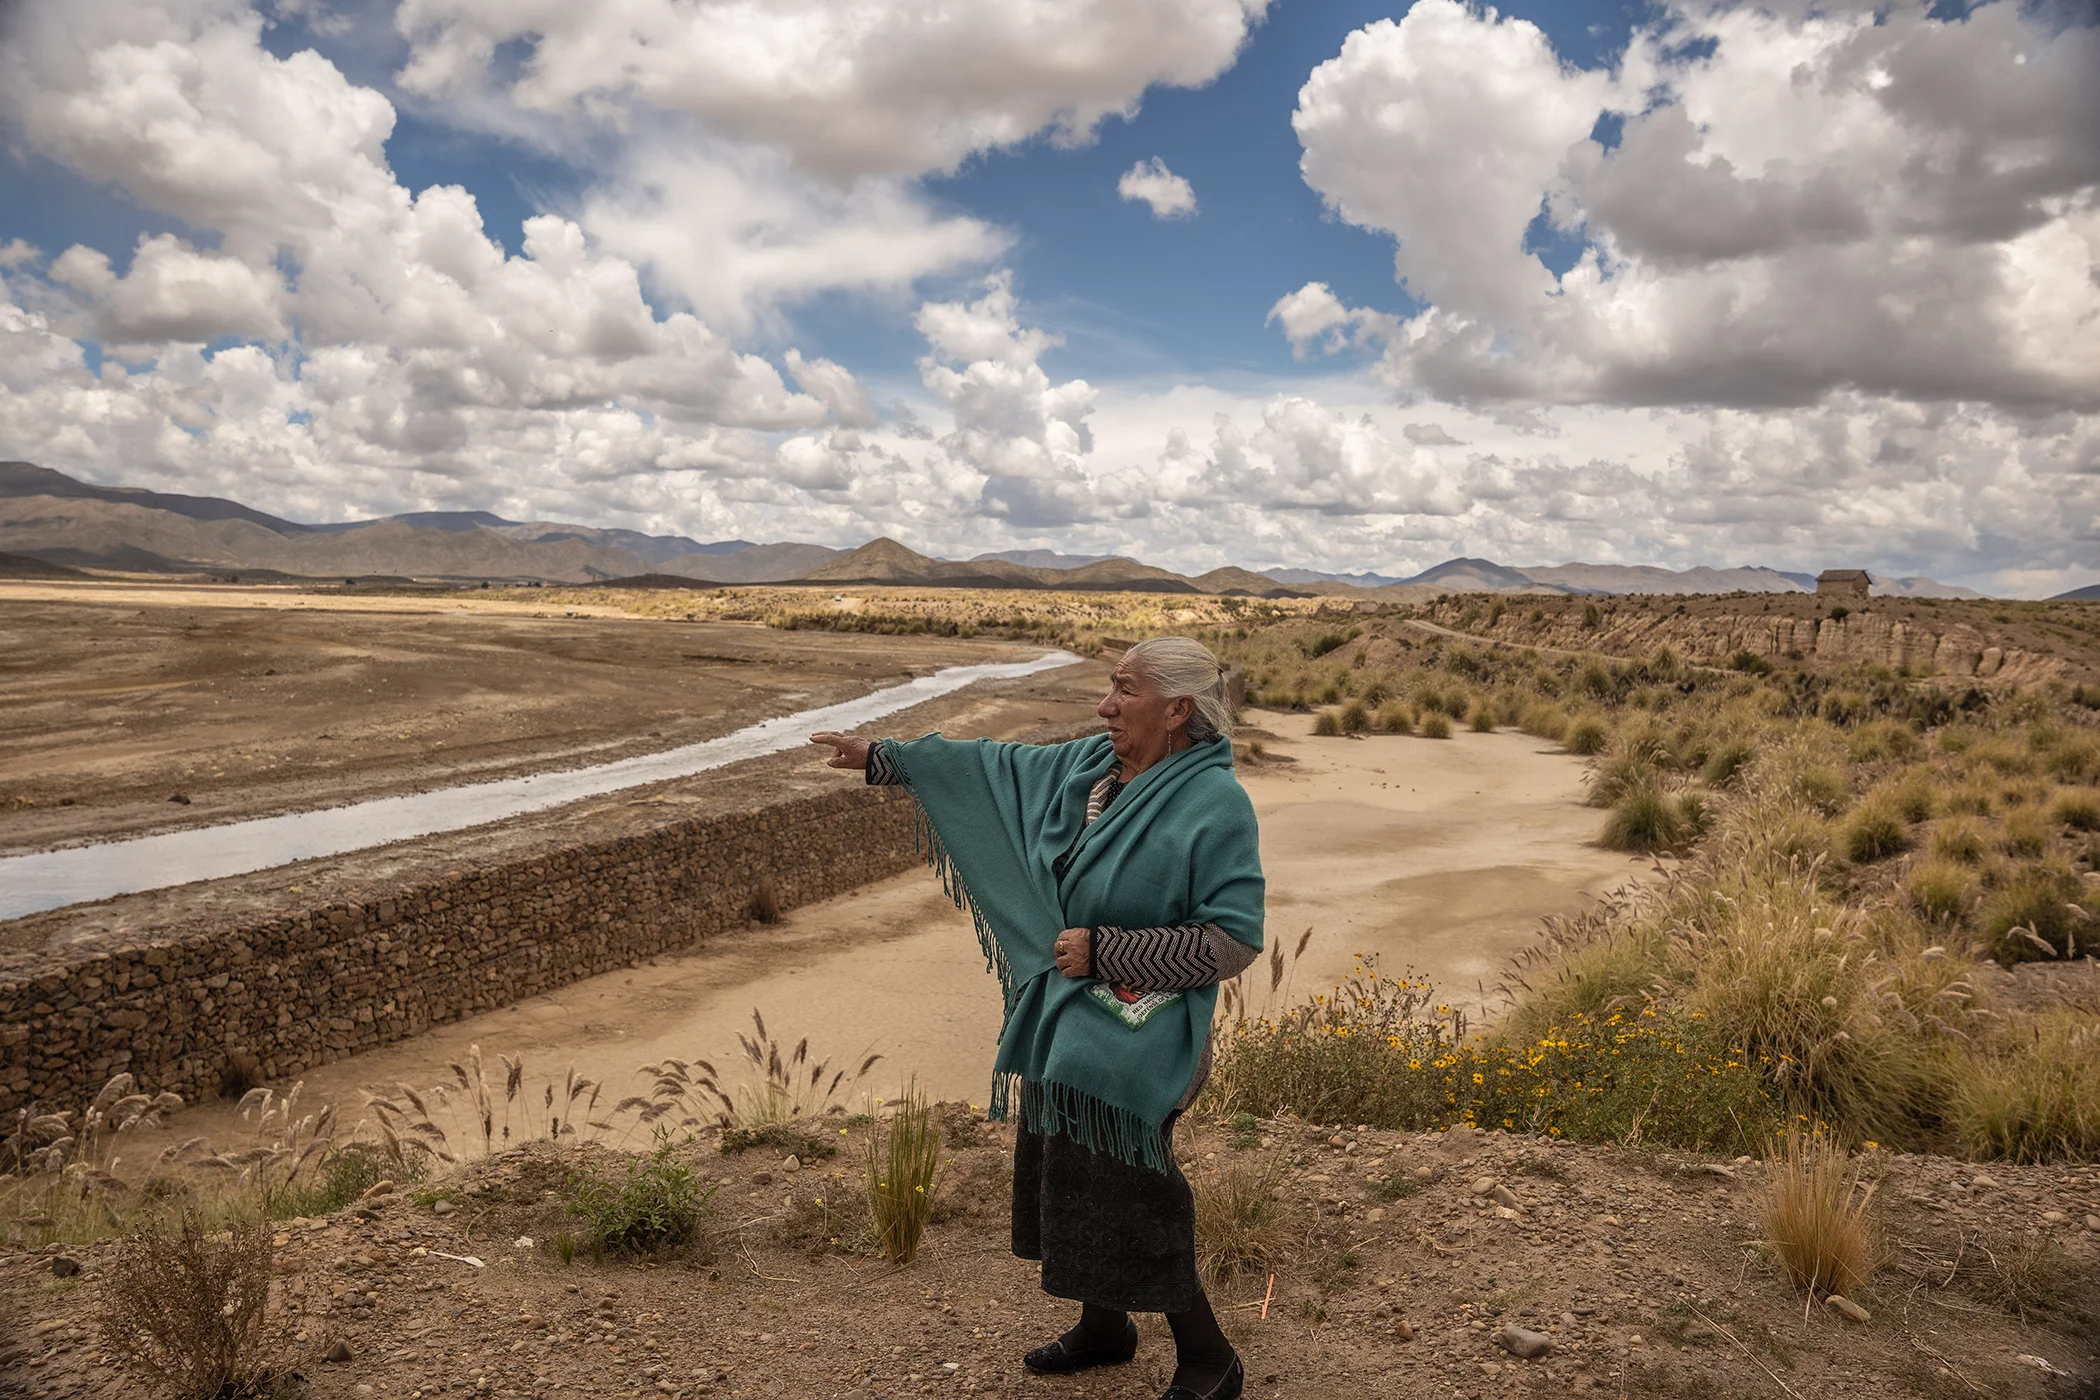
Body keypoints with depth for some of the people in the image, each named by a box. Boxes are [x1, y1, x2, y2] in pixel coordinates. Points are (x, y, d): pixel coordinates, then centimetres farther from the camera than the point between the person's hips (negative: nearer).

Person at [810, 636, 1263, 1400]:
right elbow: (997, 765, 14)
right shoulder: (1089, 764, 2)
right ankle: (1104, 1328, 41)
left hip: (1130, 1043, -8)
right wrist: (882, 756, 17)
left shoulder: (1213, 804, -19)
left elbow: (1234, 940, -21)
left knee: (1123, 1204, -2)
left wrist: (1104, 950, -21)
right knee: (1064, 1176, 19)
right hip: (1063, 1023, 8)